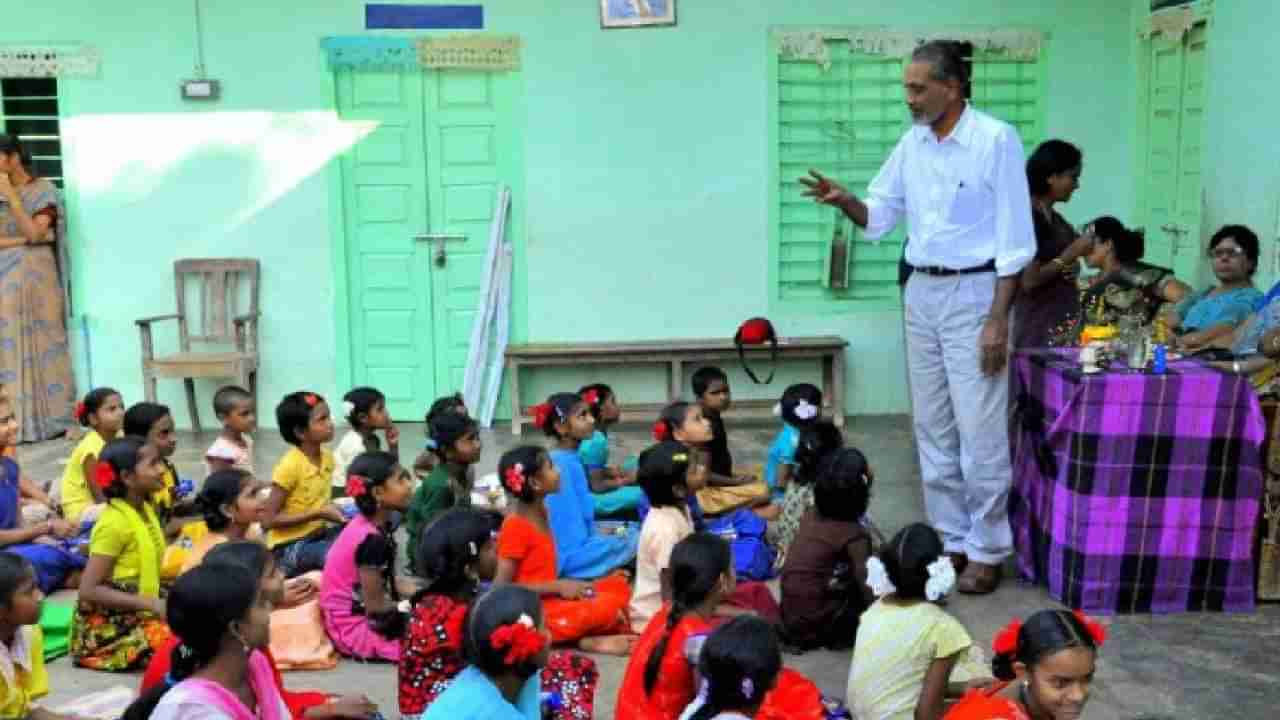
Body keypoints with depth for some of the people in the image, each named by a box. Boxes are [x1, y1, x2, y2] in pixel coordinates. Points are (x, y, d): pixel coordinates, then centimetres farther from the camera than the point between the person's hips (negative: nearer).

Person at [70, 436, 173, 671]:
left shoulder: (146, 510, 6)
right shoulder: (115, 522, -20)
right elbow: (89, 590, -22)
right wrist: (150, 603, -23)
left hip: (137, 615, 8)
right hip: (106, 627, -8)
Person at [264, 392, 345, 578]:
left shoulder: (327, 457, 2)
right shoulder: (290, 465, -19)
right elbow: (268, 520, -18)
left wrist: (333, 509, -4)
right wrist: (317, 514, -21)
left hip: (318, 535, 7)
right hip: (290, 547, -7)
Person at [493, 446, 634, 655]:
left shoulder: (541, 511, 10)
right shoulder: (515, 526, -17)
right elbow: (502, 588, -18)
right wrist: (558, 586, -17)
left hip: (551, 599, 10)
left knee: (619, 586, 5)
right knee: (606, 608, -24)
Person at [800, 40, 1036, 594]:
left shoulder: (996, 140, -11)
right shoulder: (912, 143, 6)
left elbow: (1014, 239, -12)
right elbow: (878, 218, 10)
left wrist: (997, 320, -16)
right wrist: (844, 201, -12)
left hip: (972, 293, -6)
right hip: (921, 293, 7)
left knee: (979, 432, -2)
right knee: (932, 427, 12)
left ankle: (987, 550, 11)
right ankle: (950, 539, 24)